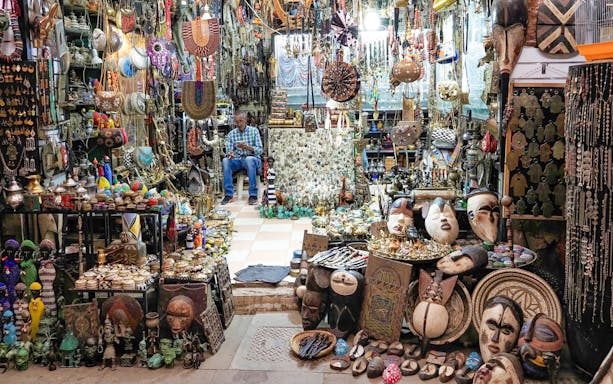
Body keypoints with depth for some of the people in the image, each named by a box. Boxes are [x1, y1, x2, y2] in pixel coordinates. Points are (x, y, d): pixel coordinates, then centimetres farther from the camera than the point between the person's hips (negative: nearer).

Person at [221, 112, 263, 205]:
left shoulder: (254, 131, 2)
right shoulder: (231, 134, 8)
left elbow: (259, 150, -6)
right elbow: (228, 150, 1)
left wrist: (247, 147, -26)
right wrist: (229, 154, -25)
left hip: (253, 159, -2)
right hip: (237, 160, 2)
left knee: (249, 159, -38)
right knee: (225, 161, -29)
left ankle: (253, 195, -36)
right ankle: (228, 194, -27)